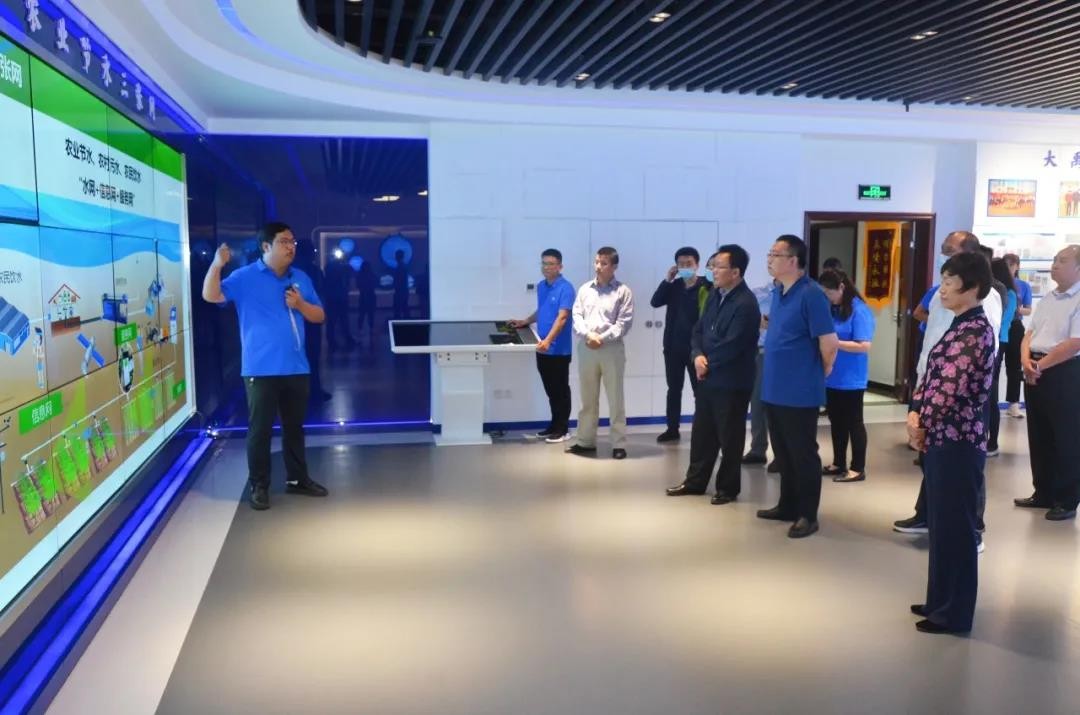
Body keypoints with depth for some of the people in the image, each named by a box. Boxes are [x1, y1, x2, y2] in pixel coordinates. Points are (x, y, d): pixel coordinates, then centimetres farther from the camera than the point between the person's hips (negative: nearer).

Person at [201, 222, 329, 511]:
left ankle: (297, 478, 27)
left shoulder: (300, 278, 11)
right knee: (260, 429, 1)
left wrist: (300, 304, -7)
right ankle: (259, 486, 12)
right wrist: (217, 265, -32)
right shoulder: (245, 277, -4)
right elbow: (210, 295, -16)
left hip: (296, 368, 5)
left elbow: (319, 316, 13)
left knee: (295, 426, 14)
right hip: (261, 370, -5)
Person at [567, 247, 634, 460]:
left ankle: (619, 444, 7)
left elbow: (624, 323, -7)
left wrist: (602, 338, -15)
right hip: (586, 348, 4)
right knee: (587, 398, 11)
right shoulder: (585, 289, 11)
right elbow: (577, 317, 5)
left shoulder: (623, 291, -1)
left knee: (615, 399, 0)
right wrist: (588, 335, -12)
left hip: (612, 348, -4)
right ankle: (586, 441, 20)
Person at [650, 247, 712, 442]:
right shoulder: (673, 286, 8)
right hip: (673, 346, 5)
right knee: (674, 389, 11)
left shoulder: (706, 287, -6)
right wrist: (667, 280, -11)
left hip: (695, 347, -4)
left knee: (699, 390, 3)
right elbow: (655, 302, -5)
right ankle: (672, 429, 20)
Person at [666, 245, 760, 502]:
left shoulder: (746, 303, -17)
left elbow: (731, 346, -22)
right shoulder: (715, 296, 10)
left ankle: (728, 488, 20)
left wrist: (708, 363, -9)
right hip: (707, 377, 8)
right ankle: (695, 481, 29)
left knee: (729, 437, 6)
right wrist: (697, 356, -7)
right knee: (702, 432, 16)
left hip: (731, 382, -8)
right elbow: (699, 330, 11)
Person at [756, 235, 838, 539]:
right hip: (774, 390, 8)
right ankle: (787, 506, 30)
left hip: (799, 393, -8)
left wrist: (818, 376, -2)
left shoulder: (811, 295, -17)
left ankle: (808, 515, 14)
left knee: (803, 455, 3)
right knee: (783, 453, 17)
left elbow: (829, 344, -16)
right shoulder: (779, 292, 9)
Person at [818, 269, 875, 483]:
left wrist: (834, 343, -21)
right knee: (836, 422, 16)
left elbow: (864, 346, -19)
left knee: (853, 423, 4)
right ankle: (838, 464, 28)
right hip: (832, 378, 7)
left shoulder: (859, 311, -14)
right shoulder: (832, 309, 7)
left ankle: (858, 468, 14)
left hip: (851, 380, -7)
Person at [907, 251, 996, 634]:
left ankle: (954, 613, 15)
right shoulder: (959, 326, 12)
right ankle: (941, 601, 31)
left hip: (957, 441, -9)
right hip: (942, 438, 9)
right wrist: (916, 415, 0)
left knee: (955, 526, 2)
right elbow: (931, 376, 14)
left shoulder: (975, 331, -18)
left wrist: (922, 425, -8)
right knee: (941, 523, 17)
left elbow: (951, 390, -22)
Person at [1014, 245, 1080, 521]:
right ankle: (1044, 493, 26)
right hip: (1036, 372, 8)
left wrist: (1039, 366, -13)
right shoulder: (1047, 299, 14)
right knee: (1039, 436, 14)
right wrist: (1026, 360, -6)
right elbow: (1030, 333, 12)